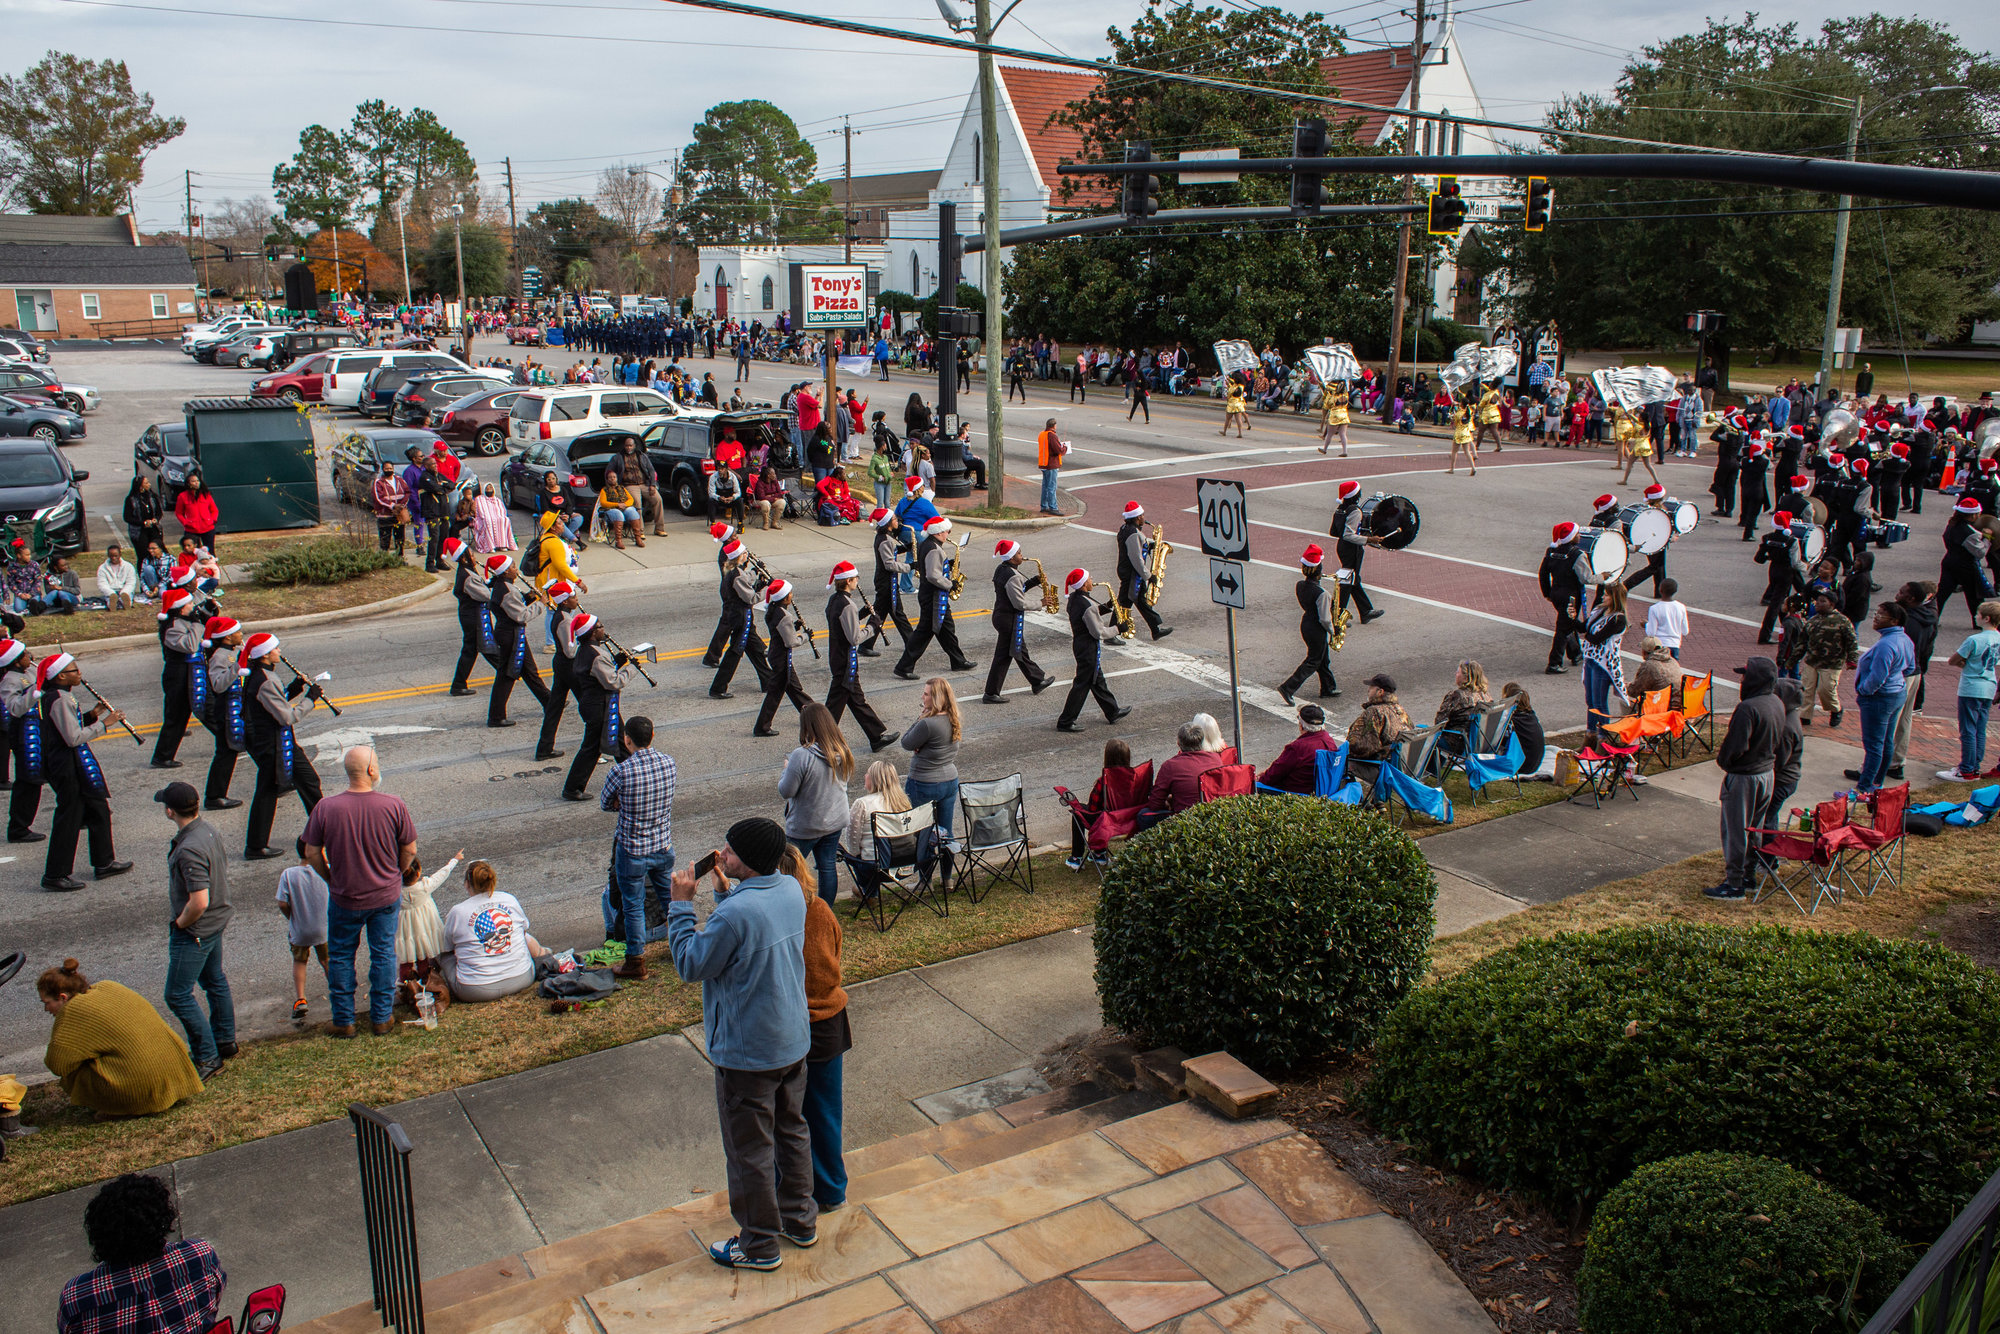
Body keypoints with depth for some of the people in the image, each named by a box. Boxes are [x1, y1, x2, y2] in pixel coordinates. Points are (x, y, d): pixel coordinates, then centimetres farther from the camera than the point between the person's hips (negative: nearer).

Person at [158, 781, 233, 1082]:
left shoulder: (189, 849, -30)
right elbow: (224, 864, 14)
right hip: (216, 921, 10)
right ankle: (225, 1041, 38)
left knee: (178, 995, -1)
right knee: (214, 980, 23)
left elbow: (199, 902, -32)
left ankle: (207, 1058, 4)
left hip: (194, 931, -10)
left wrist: (180, 922, -12)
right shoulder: (209, 829, -1)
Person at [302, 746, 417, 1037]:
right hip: (386, 897, 0)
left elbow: (312, 853, -7)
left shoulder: (325, 808, -17)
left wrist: (331, 880, 10)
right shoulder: (394, 806, -17)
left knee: (340, 957, 17)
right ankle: (382, 1019, 25)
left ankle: (344, 1022, 25)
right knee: (383, 954, 16)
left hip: (344, 899, 0)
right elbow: (410, 850, -6)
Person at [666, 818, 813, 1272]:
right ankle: (800, 1219, 40)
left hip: (747, 1055, -8)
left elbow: (691, 965, -16)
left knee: (750, 1149, 10)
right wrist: (726, 888, 7)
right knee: (792, 1130, 24)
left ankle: (760, 1244, 25)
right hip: (794, 1041, 8)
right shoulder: (790, 891, -4)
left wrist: (681, 905, -11)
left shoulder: (735, 915, -30)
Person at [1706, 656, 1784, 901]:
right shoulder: (1777, 704, 3)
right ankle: (1748, 875, 29)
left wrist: (1722, 759, -4)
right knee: (1753, 828, 19)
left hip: (1743, 777, -9)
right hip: (1767, 772, 9)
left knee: (1735, 829, 1)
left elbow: (1736, 746, -25)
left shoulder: (1748, 708, -26)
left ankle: (1734, 884, 6)